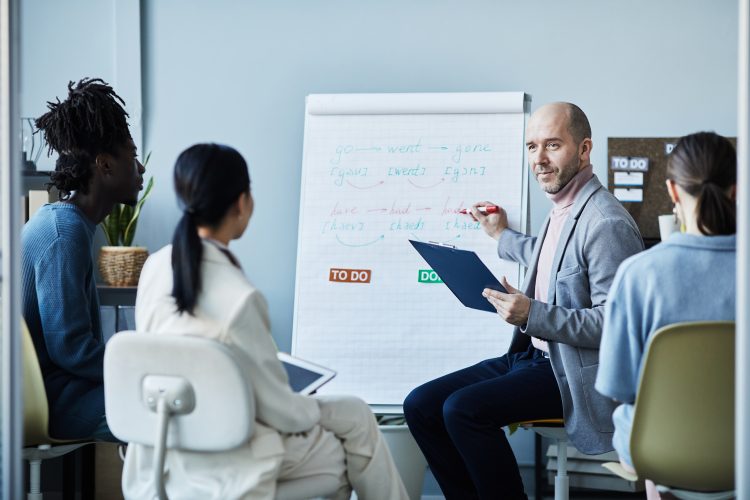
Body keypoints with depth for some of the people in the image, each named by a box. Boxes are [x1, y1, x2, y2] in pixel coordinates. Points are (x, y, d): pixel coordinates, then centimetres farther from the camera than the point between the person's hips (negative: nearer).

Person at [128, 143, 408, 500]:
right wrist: (313, 411, 5)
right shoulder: (238, 298, -29)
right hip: (223, 458, -7)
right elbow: (277, 407, -18)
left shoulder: (154, 268, -6)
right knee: (355, 419, 18)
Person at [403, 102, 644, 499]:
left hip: (574, 372, -9)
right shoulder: (562, 209, 11)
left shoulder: (607, 223, -19)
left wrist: (533, 314, -26)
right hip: (532, 355, 10)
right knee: (420, 406, 0)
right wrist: (503, 237, 36)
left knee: (463, 408, -26)